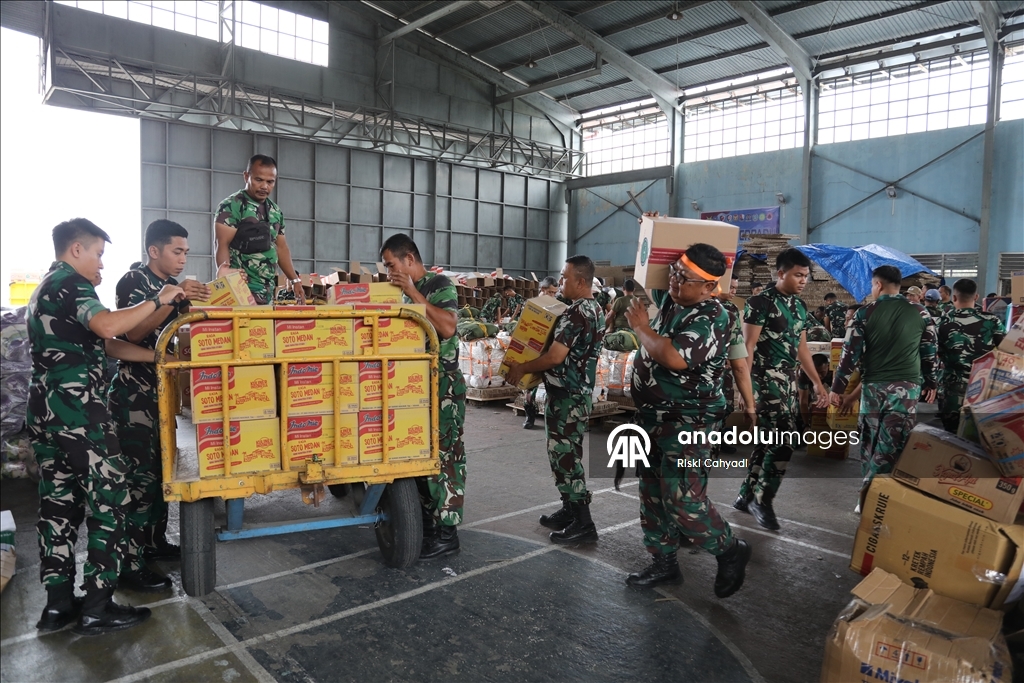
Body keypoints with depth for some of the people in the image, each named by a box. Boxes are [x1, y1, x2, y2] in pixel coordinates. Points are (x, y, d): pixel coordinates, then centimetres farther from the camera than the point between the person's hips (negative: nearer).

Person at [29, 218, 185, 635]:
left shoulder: (45, 289, 23)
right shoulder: (71, 284, -9)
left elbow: (104, 345, 19)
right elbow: (109, 326, -29)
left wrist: (160, 357, 14)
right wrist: (158, 301, -18)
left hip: (45, 412, 10)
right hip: (78, 413, -10)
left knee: (58, 503, 12)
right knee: (109, 503, -3)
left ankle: (58, 603, 19)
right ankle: (97, 608, 1)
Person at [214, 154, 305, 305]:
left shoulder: (276, 211, 15)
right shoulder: (231, 206, -6)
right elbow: (222, 244, -15)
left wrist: (294, 280, 19)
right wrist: (225, 270, -33)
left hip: (268, 291, 7)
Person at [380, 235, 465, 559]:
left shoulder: (440, 285, -8)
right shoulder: (407, 291, 15)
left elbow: (448, 327, -24)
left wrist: (413, 293, -20)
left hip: (443, 385, -8)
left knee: (443, 456, -6)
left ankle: (447, 531, 0)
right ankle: (427, 518, 23)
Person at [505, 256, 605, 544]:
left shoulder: (575, 312, -20)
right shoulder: (596, 310, 12)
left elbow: (555, 357, -23)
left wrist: (521, 368, -10)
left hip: (566, 395, -10)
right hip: (581, 391, 10)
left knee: (565, 457, -3)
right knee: (569, 455, 17)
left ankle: (583, 523, 2)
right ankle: (570, 511, 27)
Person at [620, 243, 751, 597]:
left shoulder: (712, 318, -20)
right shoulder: (669, 299, 5)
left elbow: (673, 357, -34)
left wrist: (641, 327, -18)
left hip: (687, 422, -9)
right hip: (652, 416, 9)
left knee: (682, 499, -10)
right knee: (652, 494, 14)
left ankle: (730, 551, 15)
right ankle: (663, 562, 29)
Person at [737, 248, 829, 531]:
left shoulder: (799, 306, 14)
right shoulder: (760, 302, -10)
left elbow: (801, 347, 21)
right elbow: (748, 346, -14)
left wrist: (817, 382, 19)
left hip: (789, 380, 8)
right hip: (765, 379, -8)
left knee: (768, 441, 10)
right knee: (784, 441, -11)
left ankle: (746, 496, 21)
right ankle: (762, 500, 4)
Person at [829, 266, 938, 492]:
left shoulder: (865, 313, -2)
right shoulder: (920, 313, 4)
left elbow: (851, 353, -4)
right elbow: (930, 351, 10)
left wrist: (838, 386, 1)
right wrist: (930, 382, 22)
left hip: (873, 385, 0)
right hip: (907, 387, 1)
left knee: (870, 442, 13)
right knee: (892, 446, 1)